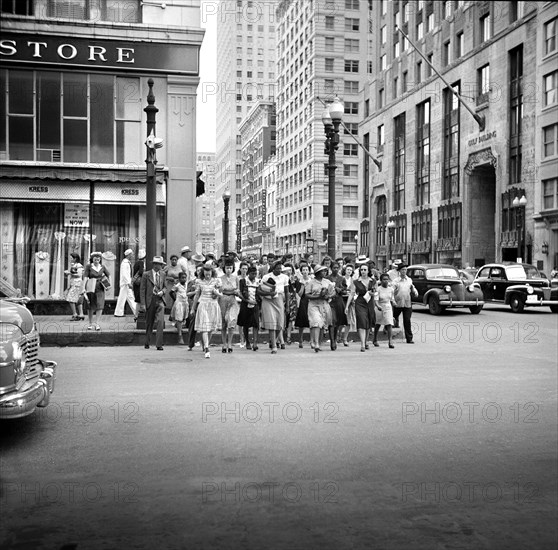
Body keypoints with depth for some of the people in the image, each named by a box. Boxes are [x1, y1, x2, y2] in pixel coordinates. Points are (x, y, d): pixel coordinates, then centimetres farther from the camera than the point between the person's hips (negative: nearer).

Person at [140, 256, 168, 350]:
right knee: (149, 323, 8)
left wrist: (162, 291, -5)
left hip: (160, 301, 2)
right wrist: (143, 304, -8)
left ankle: (159, 344, -11)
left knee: (160, 321, -14)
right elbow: (142, 289, -2)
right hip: (150, 300, -2)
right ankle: (147, 343, 26)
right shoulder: (146, 274, -2)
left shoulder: (162, 274, 9)